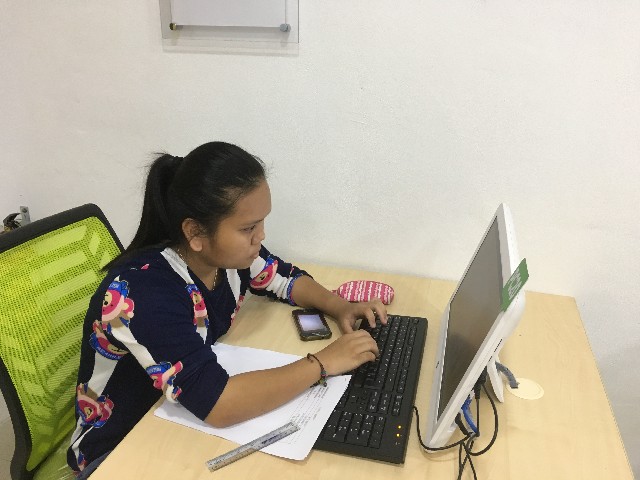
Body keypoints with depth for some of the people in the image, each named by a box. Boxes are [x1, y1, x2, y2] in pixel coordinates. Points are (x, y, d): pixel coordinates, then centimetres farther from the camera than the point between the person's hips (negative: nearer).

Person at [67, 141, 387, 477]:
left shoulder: (227, 254, -13)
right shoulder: (140, 293, -34)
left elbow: (286, 279, 6)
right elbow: (217, 405, -39)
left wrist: (340, 308, -12)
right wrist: (324, 363, -30)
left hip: (190, 415, 6)